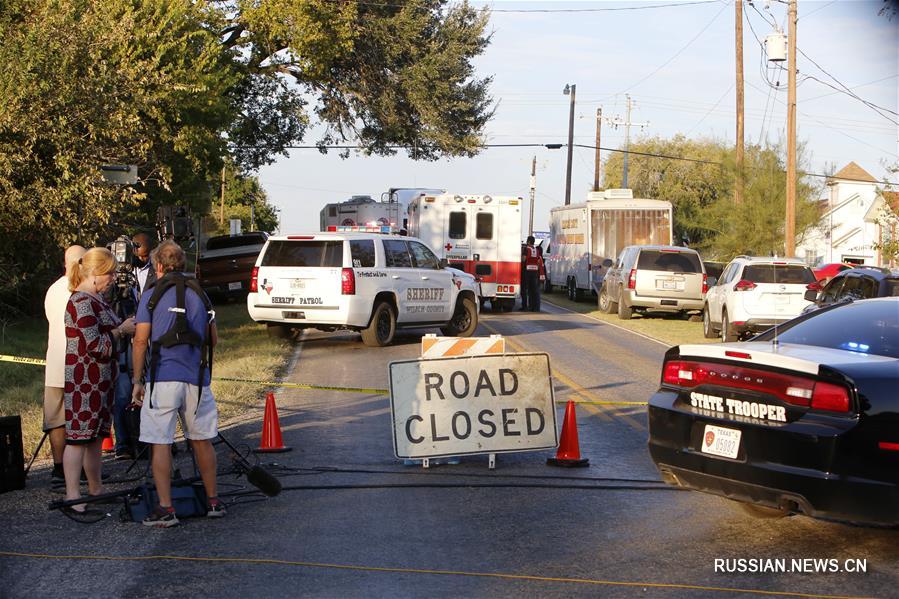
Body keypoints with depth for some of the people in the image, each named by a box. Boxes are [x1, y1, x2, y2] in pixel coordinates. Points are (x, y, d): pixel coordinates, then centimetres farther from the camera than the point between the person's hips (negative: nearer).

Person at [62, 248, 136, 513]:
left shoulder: (95, 299, 16)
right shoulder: (82, 302, -17)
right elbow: (95, 345, -22)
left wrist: (124, 326, 9)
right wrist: (122, 330, -10)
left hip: (100, 380, 10)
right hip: (84, 380, -10)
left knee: (96, 435, 15)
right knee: (78, 436, -8)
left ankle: (95, 490, 23)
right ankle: (72, 498, -7)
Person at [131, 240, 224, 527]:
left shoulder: (152, 295, -2)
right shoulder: (199, 294, 11)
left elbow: (141, 340, -4)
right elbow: (213, 340, 16)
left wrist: (137, 381, 2)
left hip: (163, 379, -4)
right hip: (197, 379, 4)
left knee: (160, 443, 0)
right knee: (201, 440, 15)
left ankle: (166, 509, -3)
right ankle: (213, 501, 22)